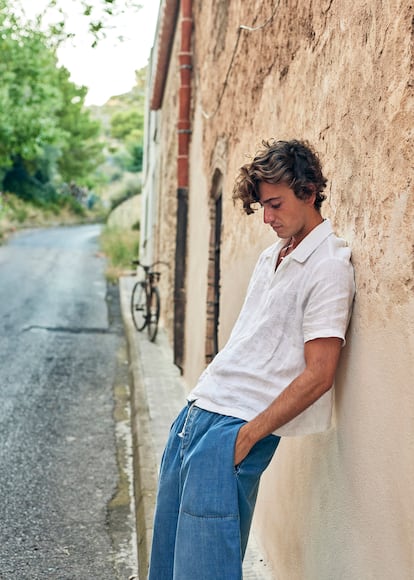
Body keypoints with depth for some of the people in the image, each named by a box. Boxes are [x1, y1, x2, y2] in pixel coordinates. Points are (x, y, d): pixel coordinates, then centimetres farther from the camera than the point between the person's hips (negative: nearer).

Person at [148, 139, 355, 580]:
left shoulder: (328, 268, -12)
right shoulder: (272, 255, 14)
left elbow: (318, 375, -17)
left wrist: (248, 436, -16)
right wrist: (199, 409, 14)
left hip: (233, 427, -8)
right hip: (196, 411, 9)